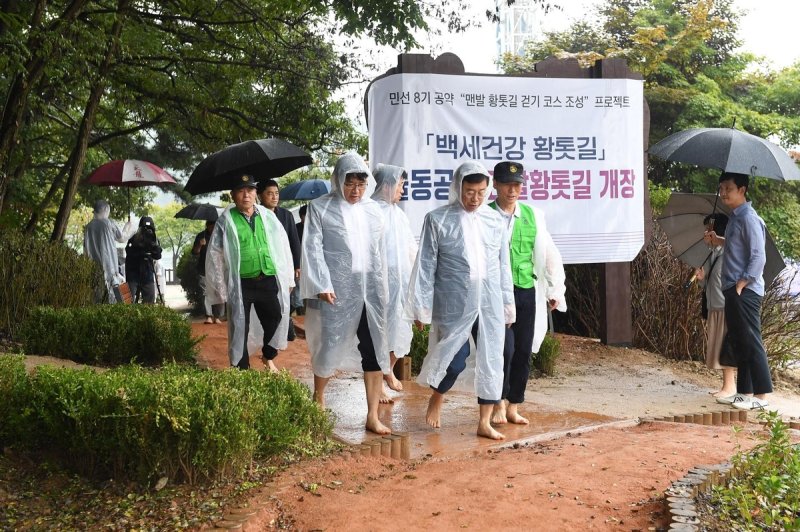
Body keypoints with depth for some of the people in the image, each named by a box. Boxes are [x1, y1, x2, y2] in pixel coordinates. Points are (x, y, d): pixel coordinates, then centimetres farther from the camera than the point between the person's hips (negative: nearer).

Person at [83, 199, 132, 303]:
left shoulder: (88, 227, 7)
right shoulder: (109, 222, -3)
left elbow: (85, 250, 9)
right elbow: (122, 239, 10)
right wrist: (127, 227, 28)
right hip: (110, 267, -4)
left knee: (96, 302, 5)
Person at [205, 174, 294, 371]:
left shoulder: (268, 216, 6)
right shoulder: (226, 221, -2)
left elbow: (283, 246, 8)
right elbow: (214, 255, 1)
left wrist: (287, 278, 5)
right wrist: (221, 288, -1)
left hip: (268, 281, 2)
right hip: (240, 284, -2)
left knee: (275, 321, 10)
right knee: (240, 328, 5)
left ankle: (269, 358, 36)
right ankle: (242, 369, 18)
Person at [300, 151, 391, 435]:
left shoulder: (373, 210, 10)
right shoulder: (320, 208, -1)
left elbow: (379, 253, 15)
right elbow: (312, 249, -6)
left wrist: (381, 291, 14)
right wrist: (322, 286, -15)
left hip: (369, 292, 4)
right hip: (336, 292, -3)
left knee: (375, 352, 0)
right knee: (329, 348, 8)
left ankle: (373, 416, 7)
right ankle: (318, 399, 33)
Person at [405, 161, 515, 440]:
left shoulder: (495, 220, 6)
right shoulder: (438, 219, -4)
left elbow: (504, 265, 11)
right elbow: (425, 265, -3)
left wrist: (508, 302, 11)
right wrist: (421, 306, -4)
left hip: (490, 304, 4)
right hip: (453, 305, -3)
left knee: (492, 360, 4)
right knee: (454, 360, 0)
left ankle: (485, 422, 16)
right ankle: (436, 398, 31)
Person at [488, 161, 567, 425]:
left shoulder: (533, 215, 7)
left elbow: (550, 255, 11)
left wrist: (556, 291, 8)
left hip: (526, 292, 4)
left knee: (523, 352, 6)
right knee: (505, 348, -12)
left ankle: (513, 407, 20)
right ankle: (499, 404, 8)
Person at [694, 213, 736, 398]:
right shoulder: (713, 253, 15)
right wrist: (702, 277, 1)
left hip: (726, 308, -8)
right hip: (714, 308, 8)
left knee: (725, 347, -5)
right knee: (718, 348, 9)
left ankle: (730, 386, 0)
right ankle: (727, 384, 15)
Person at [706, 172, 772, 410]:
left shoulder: (749, 219, -13)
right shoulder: (734, 218, 15)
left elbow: (758, 257, -18)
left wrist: (742, 283, -19)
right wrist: (719, 240, 12)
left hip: (746, 291, -10)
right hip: (733, 290, 10)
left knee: (751, 342, -7)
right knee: (738, 342, 13)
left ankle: (761, 396, -2)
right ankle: (744, 391, 20)